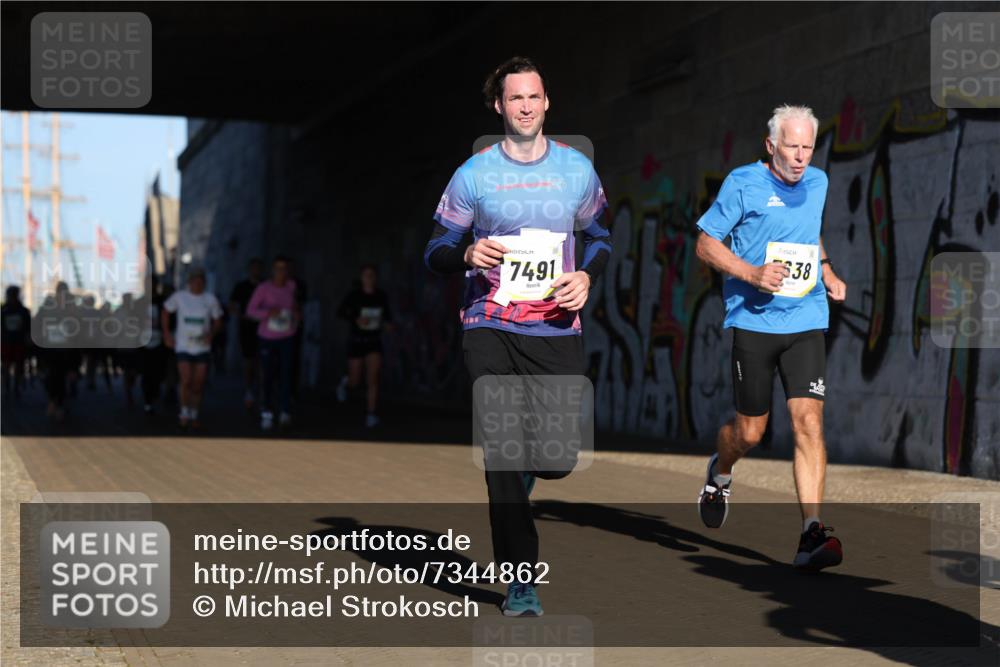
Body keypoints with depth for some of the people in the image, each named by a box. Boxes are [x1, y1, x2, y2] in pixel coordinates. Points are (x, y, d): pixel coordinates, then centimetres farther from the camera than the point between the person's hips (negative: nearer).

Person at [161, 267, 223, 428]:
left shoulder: (210, 299, -1)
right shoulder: (179, 297, -3)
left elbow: (218, 321, 7)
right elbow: (165, 312, 10)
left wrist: (211, 333, -12)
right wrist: (166, 333, 4)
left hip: (203, 347, 1)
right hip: (183, 346, -1)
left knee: (198, 384, 4)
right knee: (186, 381, -11)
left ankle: (194, 415, 20)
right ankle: (184, 414, 6)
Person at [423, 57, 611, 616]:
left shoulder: (577, 169, 8)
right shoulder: (474, 174, 3)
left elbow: (600, 237, 21)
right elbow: (437, 250, 8)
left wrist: (586, 276, 0)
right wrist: (468, 255, -15)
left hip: (557, 328, 2)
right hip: (491, 327, -1)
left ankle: (520, 477, 34)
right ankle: (521, 581, 3)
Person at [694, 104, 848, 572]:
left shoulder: (817, 183, 12)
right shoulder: (743, 183, -5)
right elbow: (706, 243, -4)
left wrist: (827, 272, 15)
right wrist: (752, 273, -18)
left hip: (806, 323, 3)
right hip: (754, 320, -3)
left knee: (809, 423, -12)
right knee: (750, 432, 4)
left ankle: (811, 534, -14)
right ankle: (720, 473, 41)